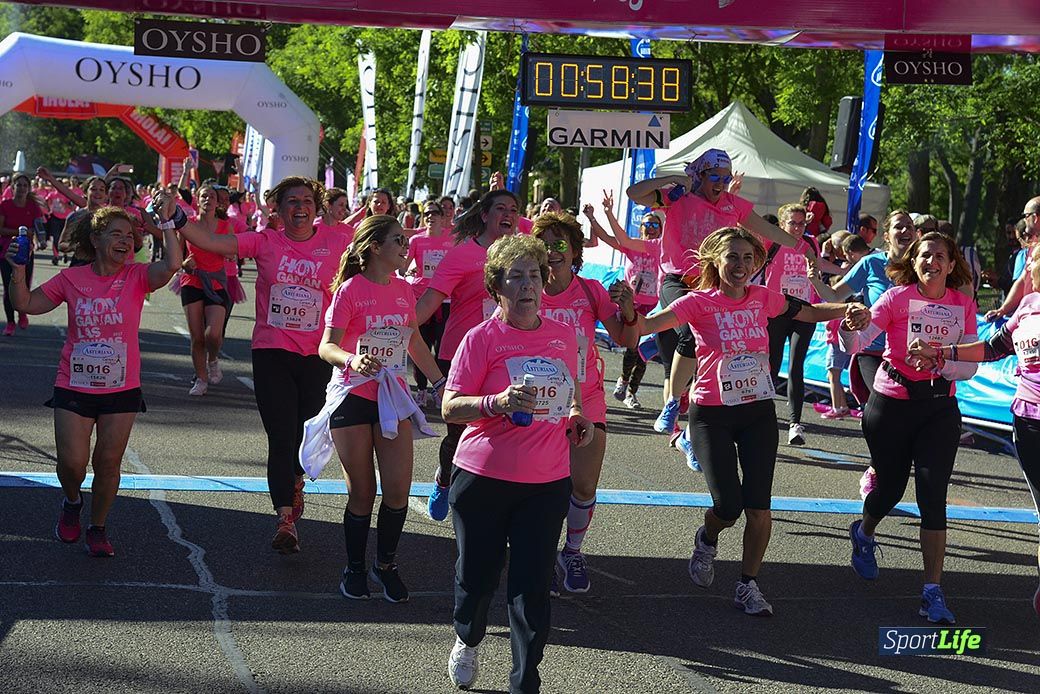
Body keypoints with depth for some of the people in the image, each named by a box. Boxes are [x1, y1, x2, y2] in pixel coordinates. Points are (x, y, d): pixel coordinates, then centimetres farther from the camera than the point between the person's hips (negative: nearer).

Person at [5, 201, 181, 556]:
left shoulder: (137, 276, -4)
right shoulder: (71, 278, 0)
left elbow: (172, 265, -24)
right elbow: (26, 304, 5)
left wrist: (167, 223, -24)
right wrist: (19, 270, -9)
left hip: (121, 389, 0)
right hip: (74, 387, 0)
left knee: (108, 464, 3)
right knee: (72, 463, -5)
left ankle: (97, 528, 24)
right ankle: (71, 503, 29)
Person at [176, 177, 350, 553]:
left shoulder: (336, 246, 0)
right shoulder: (265, 242, -1)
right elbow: (211, 242, -9)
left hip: (317, 356, 1)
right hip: (272, 352, -1)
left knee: (308, 431, 14)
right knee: (280, 436, -6)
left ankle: (296, 480, 46)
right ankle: (285, 518, -4)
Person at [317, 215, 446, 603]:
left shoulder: (404, 290, 6)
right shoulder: (351, 290, -10)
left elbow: (415, 343, 19)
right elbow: (327, 346, -17)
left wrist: (441, 382, 18)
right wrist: (351, 360, -37)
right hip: (353, 398, -4)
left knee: (398, 490, -3)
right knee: (361, 494, 1)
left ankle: (386, 566, 16)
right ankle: (354, 570, 19)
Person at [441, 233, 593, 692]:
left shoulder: (564, 335, 7)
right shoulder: (482, 338, -7)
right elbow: (450, 409, -10)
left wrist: (577, 414, 6)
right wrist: (498, 402, -27)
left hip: (547, 482, 3)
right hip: (484, 478, -3)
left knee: (532, 588, -2)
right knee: (478, 574, 11)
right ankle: (468, 641, 43)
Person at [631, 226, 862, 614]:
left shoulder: (763, 298, 1)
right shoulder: (700, 302, -11)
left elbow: (810, 313, 16)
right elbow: (647, 325, -25)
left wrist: (848, 309, -2)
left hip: (759, 411, 3)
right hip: (712, 414, -3)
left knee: (759, 507, -2)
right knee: (728, 506, -8)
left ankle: (748, 586, 15)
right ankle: (707, 540, 29)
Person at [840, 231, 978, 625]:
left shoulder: (963, 305, -1)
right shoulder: (897, 297, -9)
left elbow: (969, 368, -6)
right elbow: (858, 341, -20)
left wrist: (937, 360, -25)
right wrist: (849, 328, -43)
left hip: (939, 409, 2)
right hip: (891, 405, -1)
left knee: (933, 496, -9)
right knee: (891, 488, 10)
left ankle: (933, 592, -8)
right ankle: (863, 535, 46)